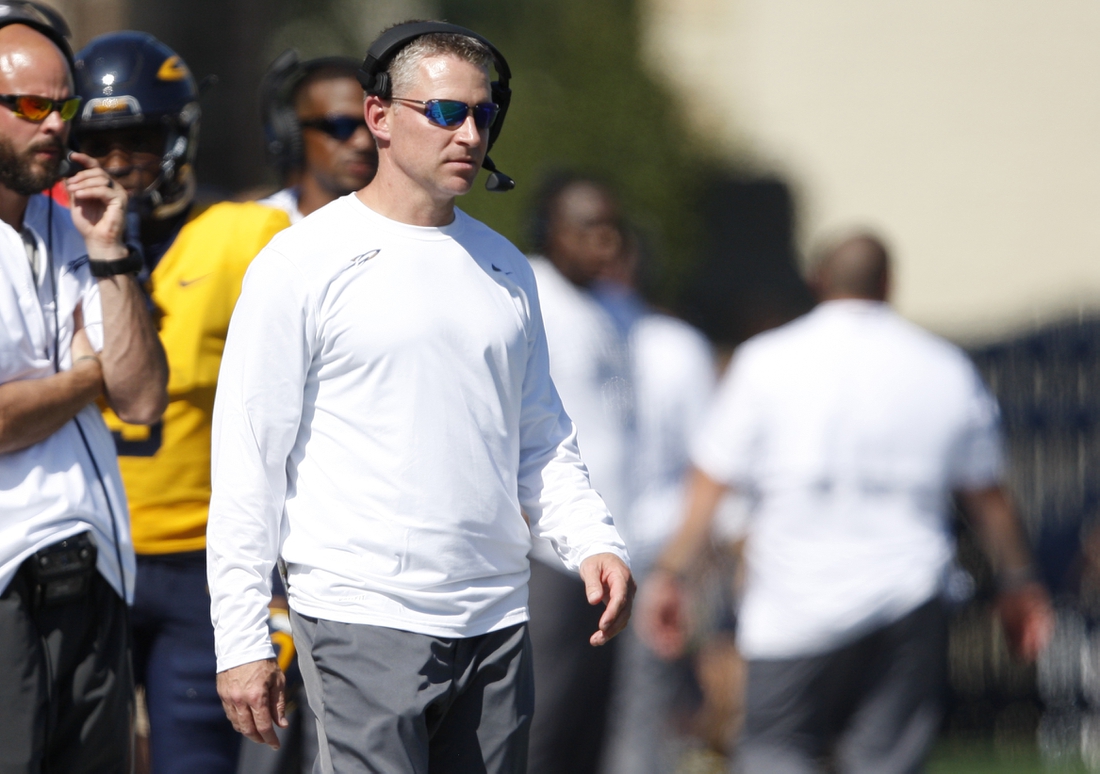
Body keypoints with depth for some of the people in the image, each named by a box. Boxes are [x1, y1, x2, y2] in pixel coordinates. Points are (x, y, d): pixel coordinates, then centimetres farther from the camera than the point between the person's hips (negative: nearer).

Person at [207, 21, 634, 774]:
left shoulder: (504, 266, 15)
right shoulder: (305, 263, -3)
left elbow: (543, 441, 22)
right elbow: (248, 463, -5)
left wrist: (595, 542, 2)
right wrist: (240, 640, -10)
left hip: (498, 624, 6)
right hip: (366, 623, -6)